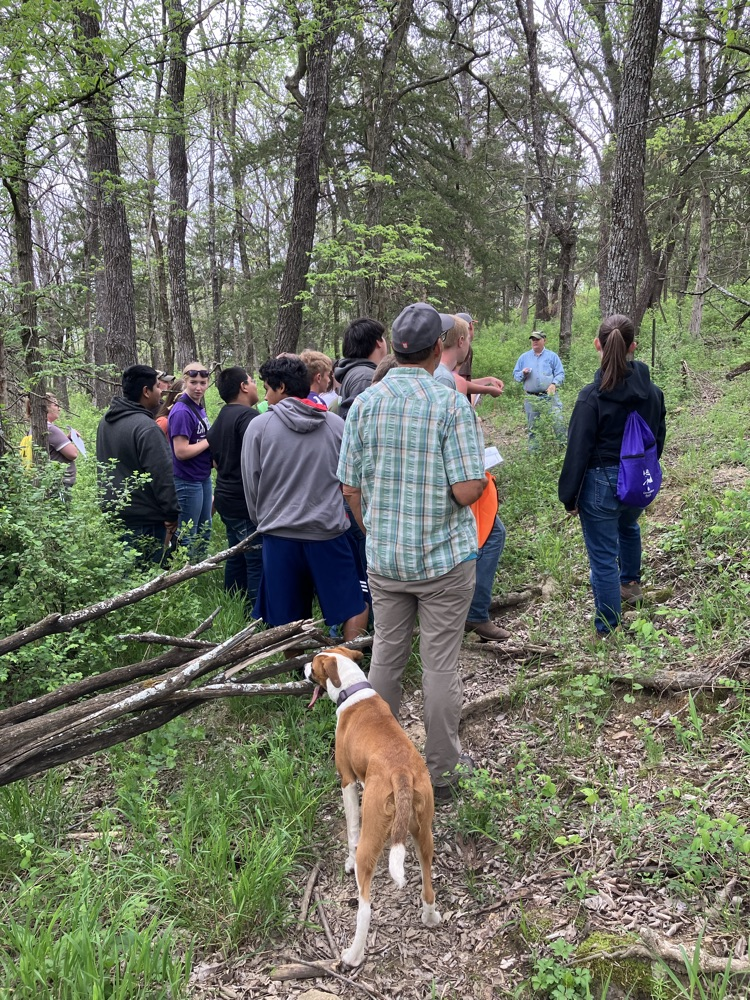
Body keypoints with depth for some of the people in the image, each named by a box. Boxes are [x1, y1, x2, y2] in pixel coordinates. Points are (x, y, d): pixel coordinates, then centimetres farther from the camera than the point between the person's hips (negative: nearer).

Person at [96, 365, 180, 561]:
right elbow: (162, 474, -21)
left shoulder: (106, 421, 10)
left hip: (112, 510, 9)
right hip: (144, 519, -9)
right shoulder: (145, 426, -20)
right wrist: (172, 513, -15)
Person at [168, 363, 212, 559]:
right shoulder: (181, 411, -19)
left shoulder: (199, 407, 7)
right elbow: (181, 452, -24)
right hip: (188, 482, -9)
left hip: (204, 478, 9)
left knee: (205, 530, 19)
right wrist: (209, 441, -16)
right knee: (188, 535, 3)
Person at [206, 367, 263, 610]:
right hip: (246, 501, -10)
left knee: (237, 556, 19)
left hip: (227, 497, 10)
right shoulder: (248, 415, -15)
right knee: (258, 561, -5)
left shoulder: (220, 418, 15)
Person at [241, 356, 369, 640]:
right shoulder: (336, 424, 1)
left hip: (279, 535, 0)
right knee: (355, 607, 15)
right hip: (328, 533, 0)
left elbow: (251, 485, 3)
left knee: (285, 621, 12)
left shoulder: (259, 426, -2)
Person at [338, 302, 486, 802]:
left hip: (383, 555, 4)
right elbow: (467, 490, -19)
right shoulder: (451, 403, -15)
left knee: (386, 656, 16)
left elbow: (351, 487, 2)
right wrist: (481, 474, 3)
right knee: (441, 663, 8)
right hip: (444, 557, -4)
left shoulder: (365, 402, -2)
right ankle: (442, 770, 21)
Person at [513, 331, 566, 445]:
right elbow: (515, 375, 13)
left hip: (549, 396, -2)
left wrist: (554, 384, -17)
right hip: (531, 398, 2)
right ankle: (533, 451, 17)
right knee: (533, 427, 8)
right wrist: (523, 374, -9)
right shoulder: (524, 357, 11)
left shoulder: (552, 356, 5)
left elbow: (560, 374, 2)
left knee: (558, 421, -12)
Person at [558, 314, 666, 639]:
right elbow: (659, 438, 11)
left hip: (602, 484, -6)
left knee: (603, 559, 4)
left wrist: (568, 496, -6)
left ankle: (608, 633, 13)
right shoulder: (652, 391, -3)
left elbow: (577, 451, -17)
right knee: (628, 527, 36)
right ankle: (630, 583, 59)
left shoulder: (591, 396, -20)